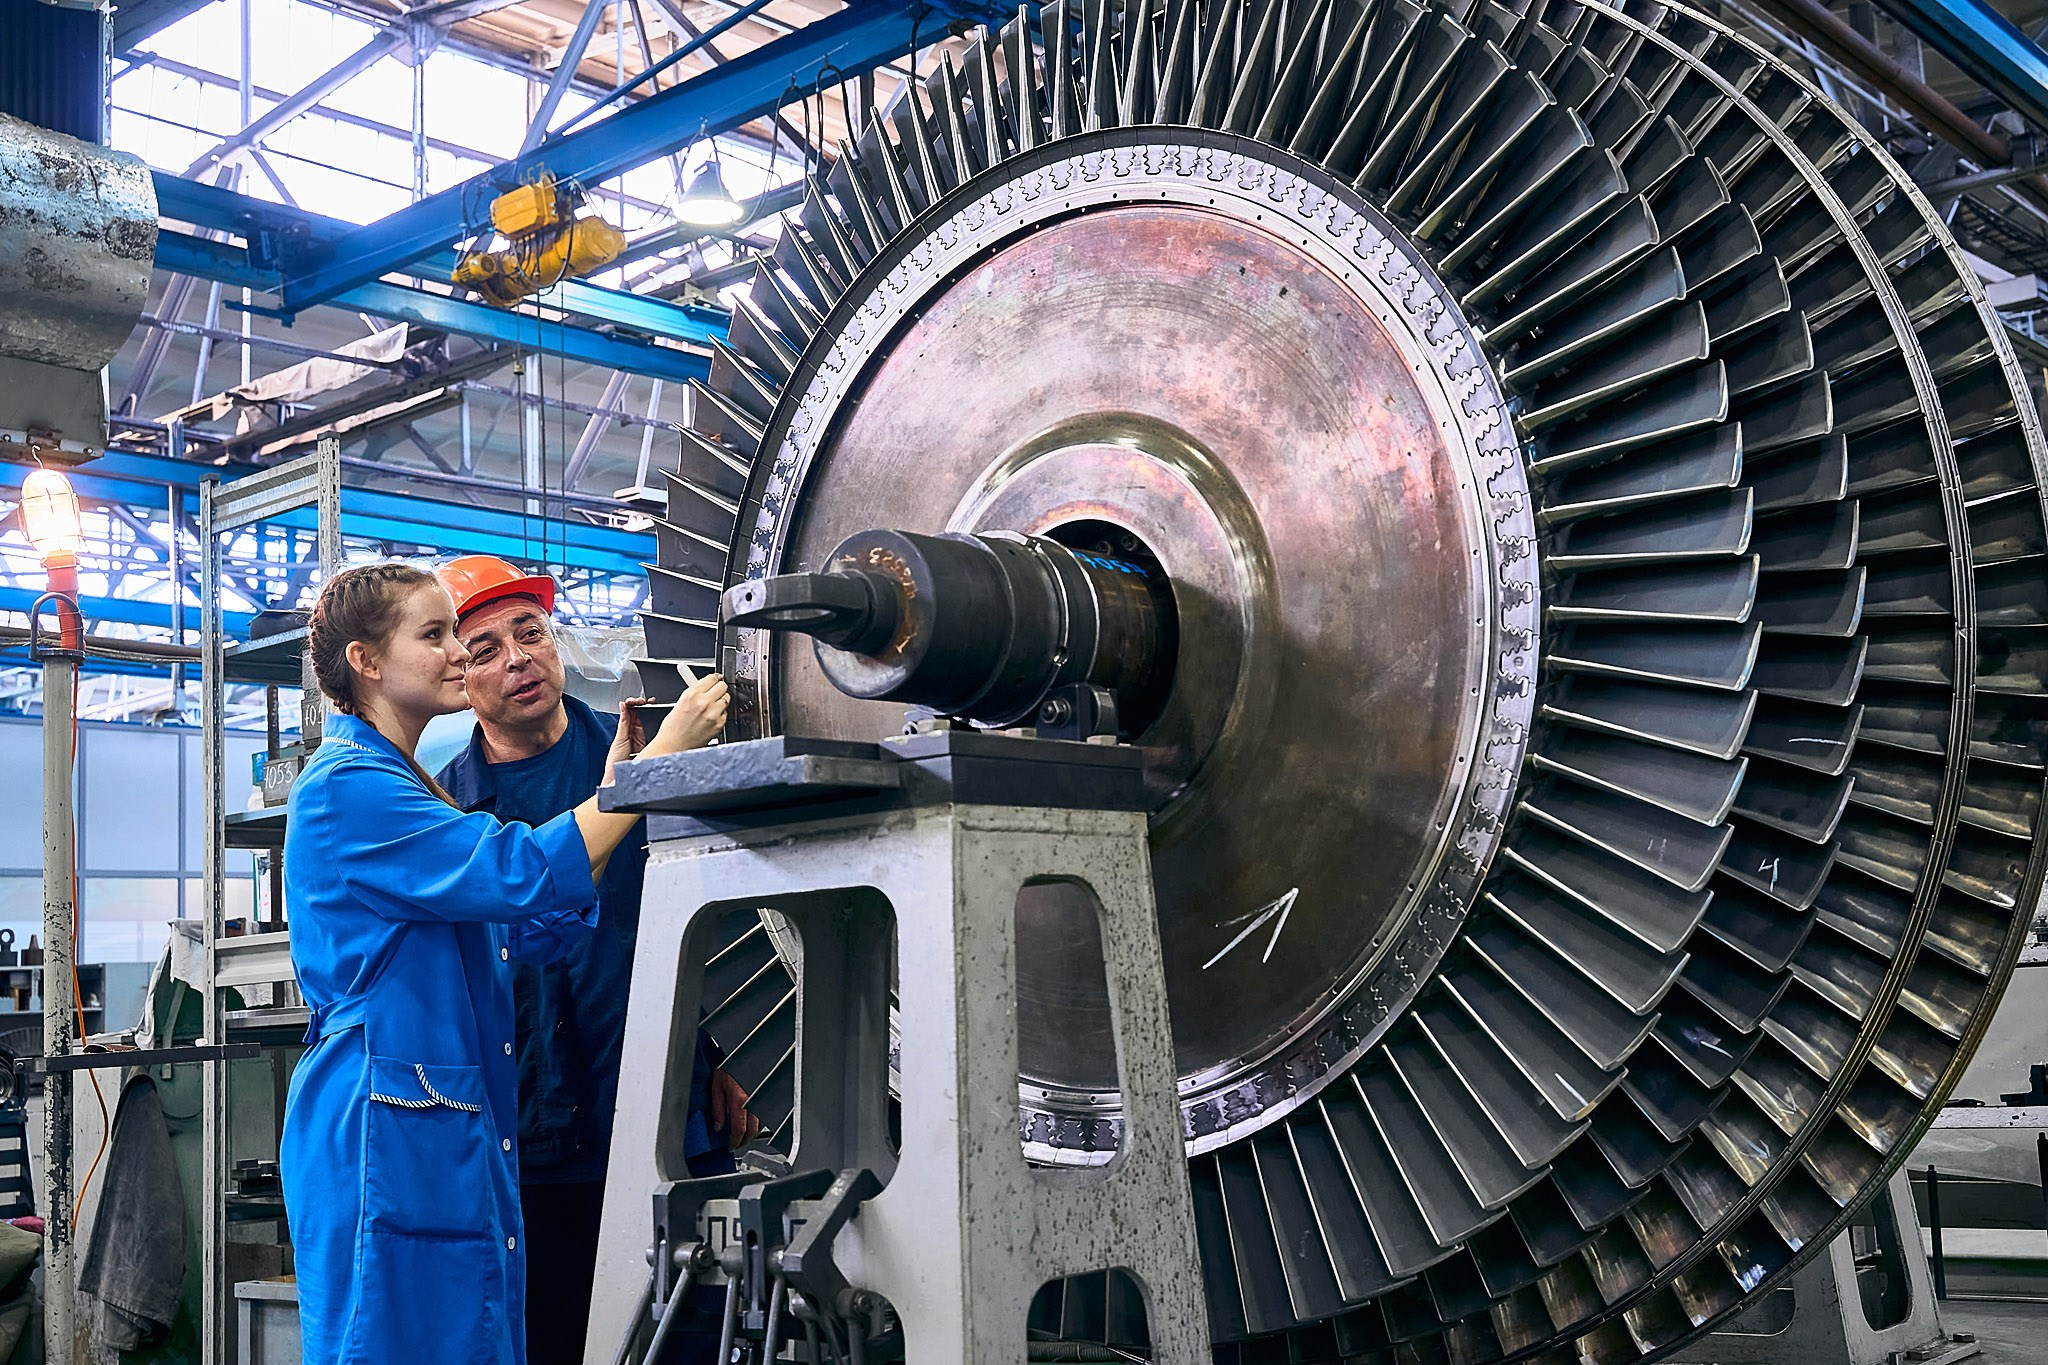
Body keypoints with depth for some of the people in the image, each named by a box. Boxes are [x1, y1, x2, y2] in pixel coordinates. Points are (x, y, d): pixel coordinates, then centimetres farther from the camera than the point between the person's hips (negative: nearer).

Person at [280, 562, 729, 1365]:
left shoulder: (403, 785, 20)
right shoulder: (347, 786, -12)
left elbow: (534, 929, 15)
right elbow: (523, 872, -23)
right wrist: (665, 753, -19)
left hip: (457, 1131, 10)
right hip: (387, 1130, -10)